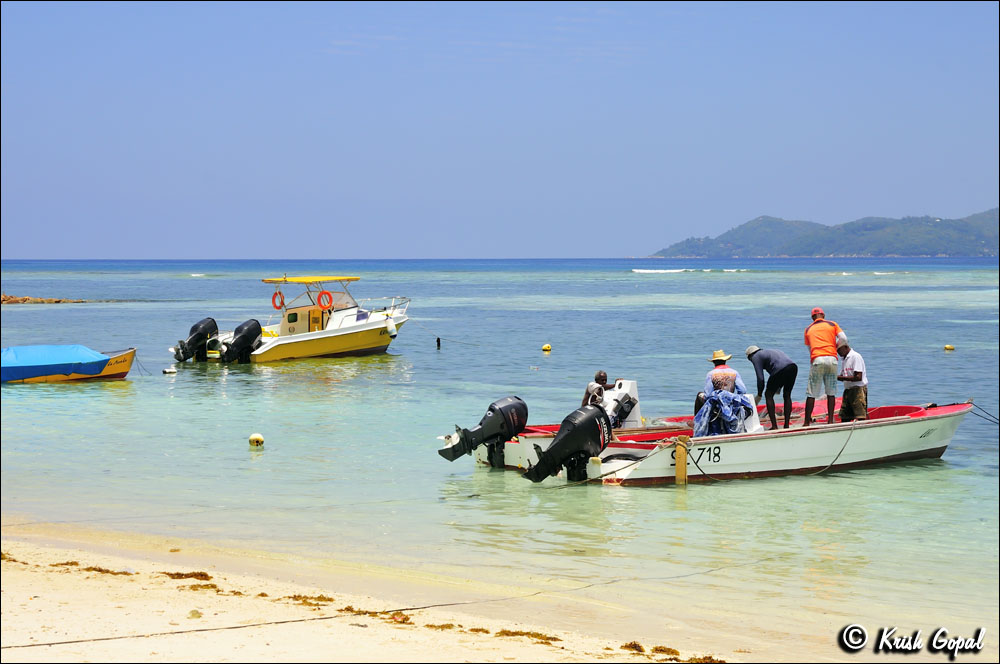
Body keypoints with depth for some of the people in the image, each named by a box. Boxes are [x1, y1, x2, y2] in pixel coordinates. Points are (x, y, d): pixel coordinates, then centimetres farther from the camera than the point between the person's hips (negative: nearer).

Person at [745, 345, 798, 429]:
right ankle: (786, 425, 20)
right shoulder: (769, 351, 37)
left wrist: (759, 395, 16)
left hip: (781, 370, -7)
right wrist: (779, 387, 38)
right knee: (787, 395, 21)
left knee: (768, 395, 8)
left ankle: (774, 426, 4)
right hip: (794, 366, 7)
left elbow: (760, 378, 5)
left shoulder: (756, 357, 14)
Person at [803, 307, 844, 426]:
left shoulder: (808, 329, 18)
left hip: (816, 360, 0)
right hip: (832, 358, 0)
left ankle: (807, 422, -1)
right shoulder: (832, 324, 15)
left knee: (811, 393, 1)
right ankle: (830, 420, 3)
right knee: (831, 392, 8)